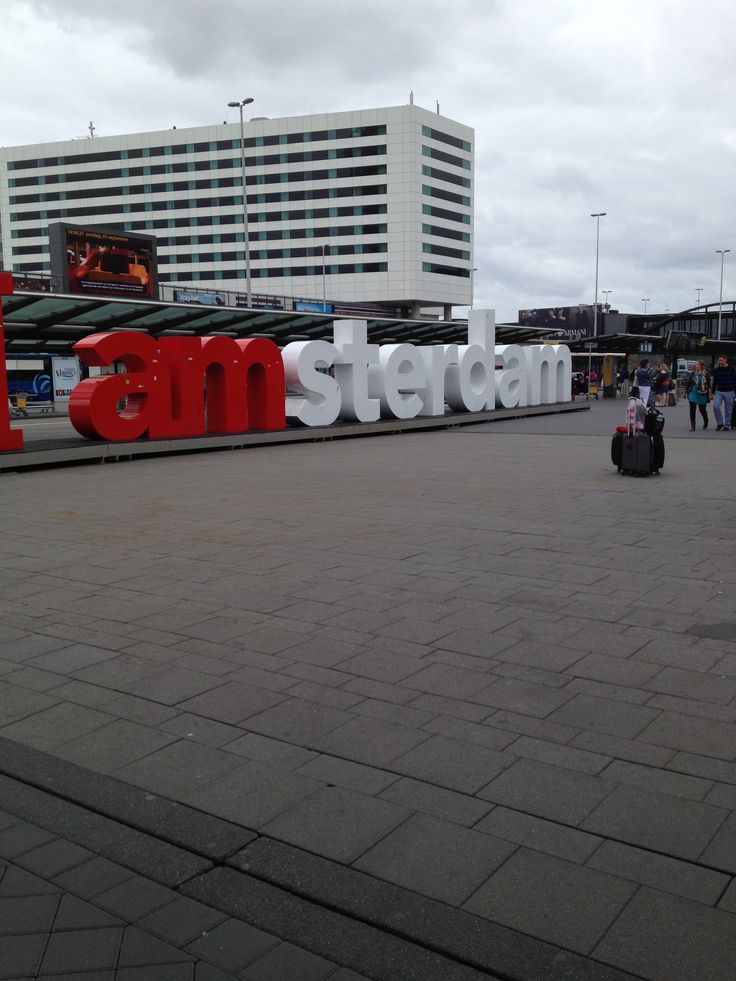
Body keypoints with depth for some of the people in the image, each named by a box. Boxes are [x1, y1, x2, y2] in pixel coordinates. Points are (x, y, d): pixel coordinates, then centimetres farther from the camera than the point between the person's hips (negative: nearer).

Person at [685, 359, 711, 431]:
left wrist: (709, 394, -7)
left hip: (702, 395, -1)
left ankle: (705, 421, 39)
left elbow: (709, 385, -3)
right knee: (692, 410, -5)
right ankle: (692, 426, -1)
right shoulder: (692, 374, 3)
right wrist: (686, 391, 7)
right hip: (693, 394, 1)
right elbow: (688, 383, 7)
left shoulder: (706, 374, -2)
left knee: (702, 409, 10)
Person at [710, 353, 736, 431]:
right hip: (718, 392, 2)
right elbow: (714, 382, 13)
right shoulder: (716, 370, 7)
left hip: (729, 392, -2)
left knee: (728, 410, 2)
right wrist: (713, 392, 10)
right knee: (716, 407, -14)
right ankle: (719, 423, 2)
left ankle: (727, 425, 13)